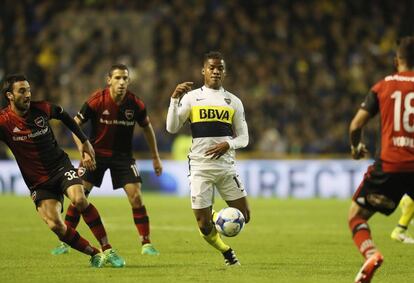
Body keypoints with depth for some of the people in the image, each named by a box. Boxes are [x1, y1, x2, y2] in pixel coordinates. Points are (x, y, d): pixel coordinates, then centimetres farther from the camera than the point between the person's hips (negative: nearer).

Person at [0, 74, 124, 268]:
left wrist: (84, 141, 20)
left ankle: (108, 249, -20)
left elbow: (63, 115, 16)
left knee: (79, 199, -28)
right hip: (38, 183, -1)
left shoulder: (41, 108, -6)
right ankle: (94, 254, -5)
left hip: (61, 166, 1)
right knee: (55, 225, -19)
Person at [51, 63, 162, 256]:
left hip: (123, 156, 1)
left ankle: (146, 244, 0)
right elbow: (75, 124, -8)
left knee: (136, 197, -10)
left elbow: (147, 127, 7)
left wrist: (155, 157, 10)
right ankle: (65, 242, 5)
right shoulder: (96, 101, -17)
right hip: (96, 153, -1)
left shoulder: (135, 104, -11)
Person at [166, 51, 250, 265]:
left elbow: (243, 138, 10)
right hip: (200, 166, -2)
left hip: (226, 165, 2)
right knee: (204, 226, -5)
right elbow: (171, 128, -4)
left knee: (243, 216, -3)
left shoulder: (233, 102, 10)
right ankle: (226, 250, 24)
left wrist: (227, 145, -11)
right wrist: (175, 99, -16)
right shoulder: (192, 97, 4)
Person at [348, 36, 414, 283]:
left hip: (389, 165, -1)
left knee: (356, 214, 11)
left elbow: (356, 125, 3)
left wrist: (356, 147, 23)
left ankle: (371, 254, -17)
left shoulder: (382, 86, 6)